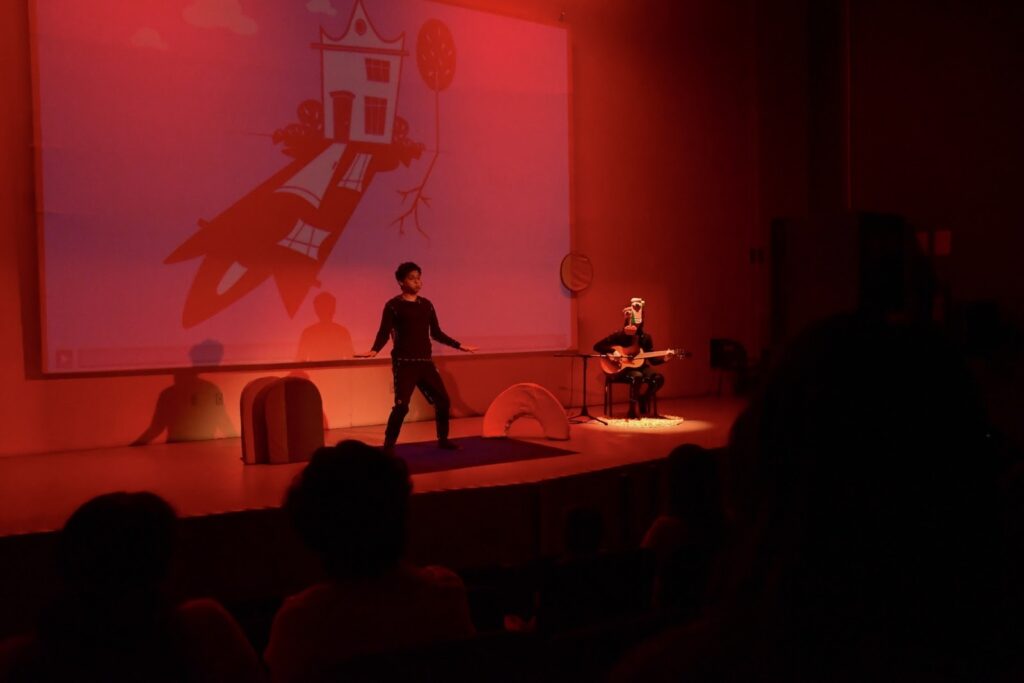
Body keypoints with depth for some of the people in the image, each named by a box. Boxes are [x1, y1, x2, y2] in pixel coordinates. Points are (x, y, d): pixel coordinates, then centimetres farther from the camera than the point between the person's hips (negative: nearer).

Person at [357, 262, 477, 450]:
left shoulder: (426, 304, 12)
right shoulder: (393, 306, -3)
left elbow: (436, 333, 19)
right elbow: (384, 333, -10)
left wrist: (458, 345, 19)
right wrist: (374, 350, -28)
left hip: (426, 362, 5)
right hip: (404, 364, -5)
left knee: (443, 401, 6)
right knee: (402, 405, -14)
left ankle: (443, 439, 25)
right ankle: (388, 446, -3)